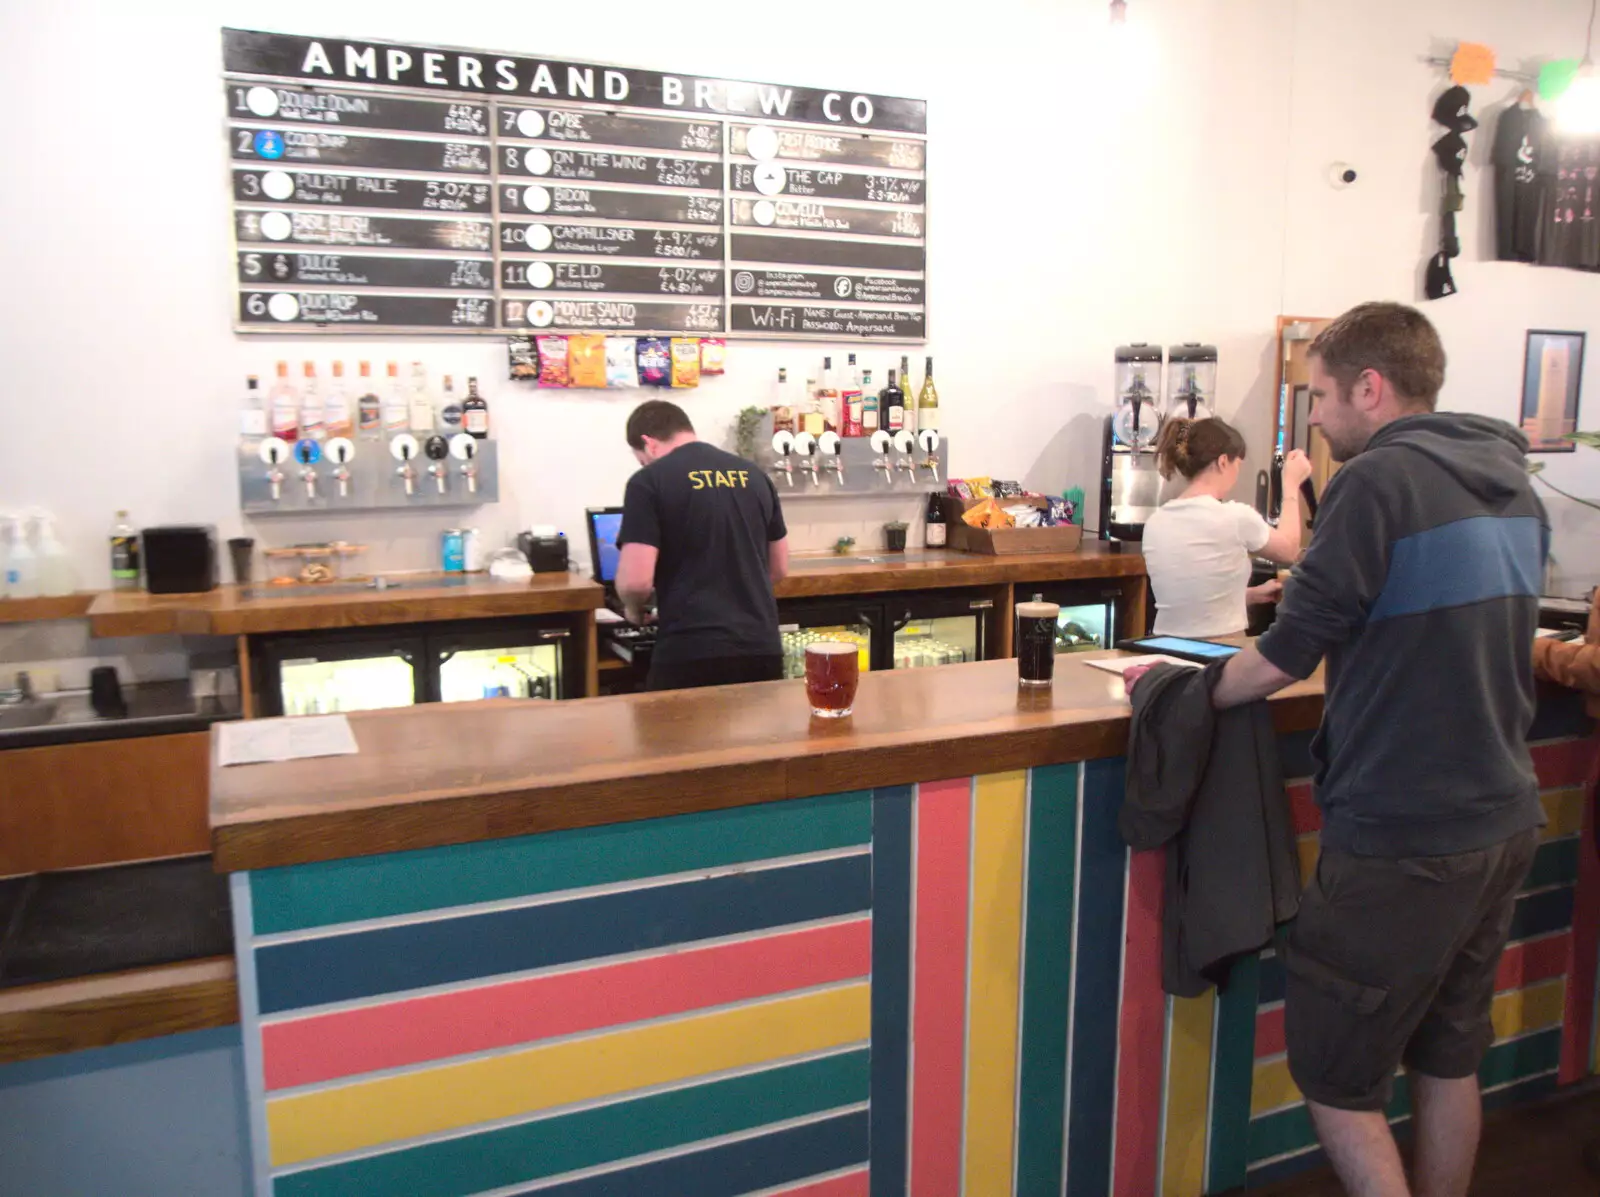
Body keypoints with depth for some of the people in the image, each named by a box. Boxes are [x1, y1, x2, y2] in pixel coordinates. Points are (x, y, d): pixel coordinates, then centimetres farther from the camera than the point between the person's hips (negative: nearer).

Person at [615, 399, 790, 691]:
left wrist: (634, 609, 9)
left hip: (690, 653, -5)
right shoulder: (755, 475, 11)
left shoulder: (649, 481, -5)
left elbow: (636, 580, -12)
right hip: (762, 648, 5)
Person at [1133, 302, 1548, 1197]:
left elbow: (1285, 659, -17)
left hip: (1404, 838, -9)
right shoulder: (1512, 485, 8)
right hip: (1505, 820, 9)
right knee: (1450, 1056, 22)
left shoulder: (1380, 479, -18)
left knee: (1336, 1077, 5)